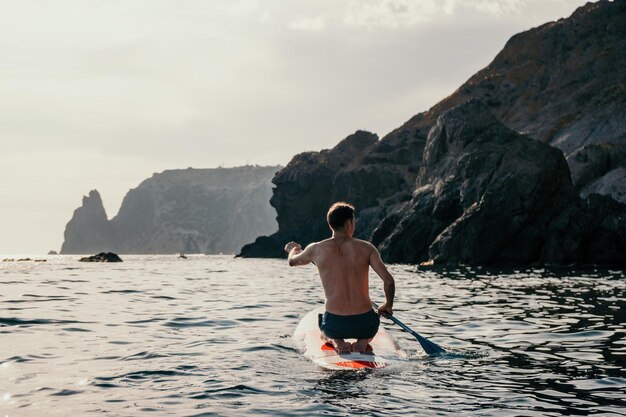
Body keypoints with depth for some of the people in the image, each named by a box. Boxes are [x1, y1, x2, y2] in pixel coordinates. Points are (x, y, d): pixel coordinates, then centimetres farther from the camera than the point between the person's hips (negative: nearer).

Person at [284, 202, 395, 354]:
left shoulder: (316, 249, -2)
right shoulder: (366, 248, -4)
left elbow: (292, 261, 19)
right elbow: (389, 281, -9)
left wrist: (293, 249, 43)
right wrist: (388, 305, 10)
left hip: (334, 324, 0)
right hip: (364, 323, 0)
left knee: (325, 331, 38)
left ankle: (336, 341, 4)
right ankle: (363, 341, 4)